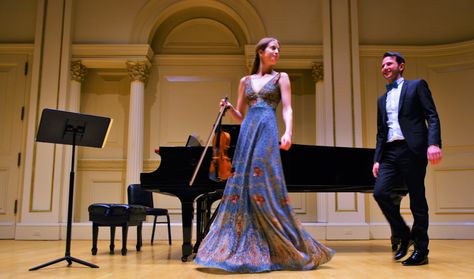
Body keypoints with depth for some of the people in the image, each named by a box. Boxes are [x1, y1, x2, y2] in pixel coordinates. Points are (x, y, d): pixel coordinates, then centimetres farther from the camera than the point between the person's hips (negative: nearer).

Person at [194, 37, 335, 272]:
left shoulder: (281, 77, 11)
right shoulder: (246, 81, 19)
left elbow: (287, 109, 0)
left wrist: (288, 132, -18)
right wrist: (229, 108, -1)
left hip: (267, 132, -4)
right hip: (247, 134, 4)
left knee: (264, 186, -10)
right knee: (242, 184, 0)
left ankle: (282, 249, 3)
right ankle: (245, 248, 10)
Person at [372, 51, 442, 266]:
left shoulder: (417, 86, 8)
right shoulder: (382, 99, 23)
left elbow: (432, 116, -3)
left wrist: (434, 143, -18)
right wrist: (377, 159, 11)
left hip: (412, 149, -5)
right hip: (390, 152, 5)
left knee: (417, 200, -1)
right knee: (380, 192, -9)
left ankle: (420, 250, 9)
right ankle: (403, 235, 11)